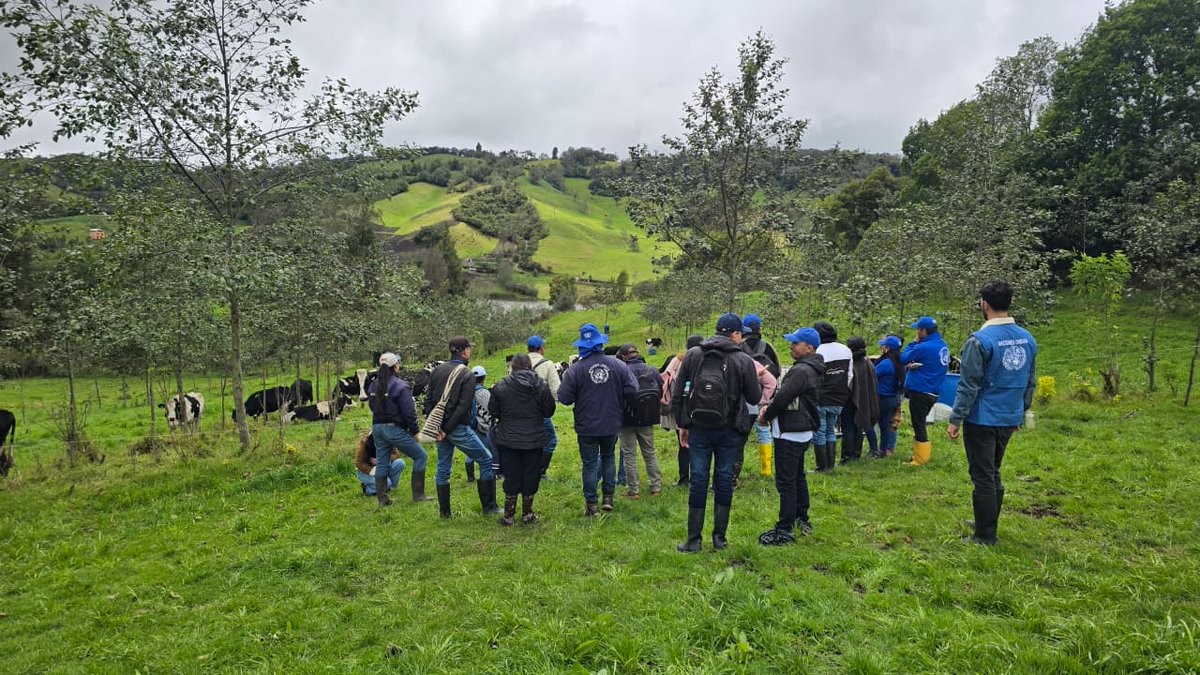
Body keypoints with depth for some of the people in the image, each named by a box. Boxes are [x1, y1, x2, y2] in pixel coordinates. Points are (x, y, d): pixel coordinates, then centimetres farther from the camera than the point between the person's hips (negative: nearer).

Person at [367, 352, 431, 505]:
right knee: (421, 456, 5)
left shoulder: (373, 386, 7)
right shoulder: (400, 386, -16)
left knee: (382, 464, 14)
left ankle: (382, 499, 17)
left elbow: (372, 407, 16)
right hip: (395, 429, -7)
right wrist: (415, 431, -6)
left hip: (377, 428, 7)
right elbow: (408, 412, -15)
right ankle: (418, 495, 5)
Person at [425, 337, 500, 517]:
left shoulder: (437, 371, 8)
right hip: (458, 428, -6)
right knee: (486, 461, 6)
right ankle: (489, 506, 9)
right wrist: (447, 430, -14)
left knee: (443, 468, 17)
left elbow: (428, 399, 7)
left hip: (439, 427, 7)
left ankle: (444, 511, 22)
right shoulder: (467, 375, -11)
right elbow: (463, 407, -18)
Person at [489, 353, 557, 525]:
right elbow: (549, 411, 0)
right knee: (531, 476, 10)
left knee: (511, 476, 9)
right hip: (534, 440, 0)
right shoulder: (541, 386, -6)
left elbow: (493, 412, -1)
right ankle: (527, 514, 16)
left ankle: (509, 515, 15)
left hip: (508, 439, 0)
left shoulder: (500, 387, -7)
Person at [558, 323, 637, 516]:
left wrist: (565, 380, 5)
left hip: (587, 426, -3)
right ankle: (608, 498, 24)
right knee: (608, 457, 23)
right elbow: (631, 390, -7)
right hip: (612, 424, 3)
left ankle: (591, 504, 15)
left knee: (590, 464, 8)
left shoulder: (575, 369, -14)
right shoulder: (618, 365, -7)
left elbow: (564, 398, -14)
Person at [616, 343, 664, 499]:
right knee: (650, 453, 16)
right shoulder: (653, 370, -1)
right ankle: (656, 487, 17)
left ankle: (634, 490, 6)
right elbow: (661, 393, 5)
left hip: (627, 420, -4)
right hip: (647, 420, 4)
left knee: (629, 455, 5)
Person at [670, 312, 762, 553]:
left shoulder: (692, 355, 0)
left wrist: (682, 424, 10)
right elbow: (755, 397, 1)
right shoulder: (743, 360, -6)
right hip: (729, 431, -1)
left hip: (698, 428, 1)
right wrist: (759, 380, 21)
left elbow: (677, 393, 2)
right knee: (724, 479, 9)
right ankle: (719, 537, 16)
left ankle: (693, 540, 10)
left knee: (698, 479, 5)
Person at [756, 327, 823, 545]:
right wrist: (769, 408, 1)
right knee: (798, 477, 23)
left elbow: (782, 398, -22)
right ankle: (802, 519, 36)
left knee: (786, 482, -6)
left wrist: (766, 416, -5)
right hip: (802, 431, 11)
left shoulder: (801, 371, -21)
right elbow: (786, 396, 14)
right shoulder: (811, 369, 13)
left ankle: (785, 531, -2)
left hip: (790, 434, -11)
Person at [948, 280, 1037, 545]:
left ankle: (985, 536, 9)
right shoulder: (1028, 339, 5)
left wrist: (956, 419, -12)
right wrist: (1021, 412, 25)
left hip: (982, 420, -7)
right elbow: (1031, 382, 14)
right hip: (1010, 419, 7)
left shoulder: (980, 340, -18)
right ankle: (987, 523, 32)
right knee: (993, 474, 20)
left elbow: (968, 385, -18)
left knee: (983, 478, 2)